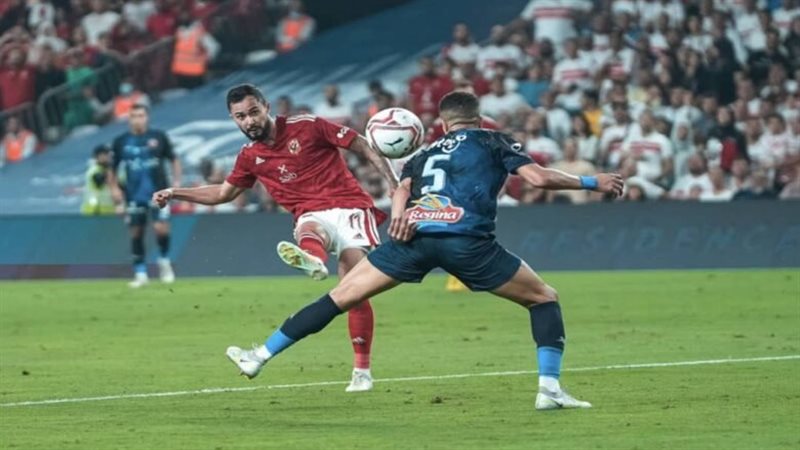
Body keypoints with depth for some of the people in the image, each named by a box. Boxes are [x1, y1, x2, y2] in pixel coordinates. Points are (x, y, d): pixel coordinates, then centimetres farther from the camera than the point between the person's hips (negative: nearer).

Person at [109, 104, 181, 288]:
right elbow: (112, 168, 11)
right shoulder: (121, 142, 2)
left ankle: (164, 262, 12)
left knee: (161, 228, -14)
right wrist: (114, 188, 0)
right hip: (134, 196, 2)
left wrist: (176, 181, -2)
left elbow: (173, 159, 8)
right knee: (136, 233, 3)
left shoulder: (158, 137, -1)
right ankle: (140, 274, 13)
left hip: (158, 192, -2)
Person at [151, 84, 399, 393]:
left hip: (348, 207, -3)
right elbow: (223, 193, 29)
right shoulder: (250, 157, 13)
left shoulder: (307, 126, -1)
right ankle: (313, 261, -74)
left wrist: (391, 181, -9)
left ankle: (362, 370, -9)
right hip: (312, 215, 3)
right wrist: (176, 194, 21)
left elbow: (363, 146, 1)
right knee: (309, 230, -37)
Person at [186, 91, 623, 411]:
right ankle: (549, 388, 1)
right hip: (467, 240, -3)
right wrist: (591, 183, 17)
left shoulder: (424, 154, 30)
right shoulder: (492, 141, 20)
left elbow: (402, 188, 9)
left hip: (415, 234, 3)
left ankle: (260, 356, 13)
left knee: (339, 297, 13)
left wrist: (400, 212, -6)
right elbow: (538, 177, 8)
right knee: (543, 298, 15)